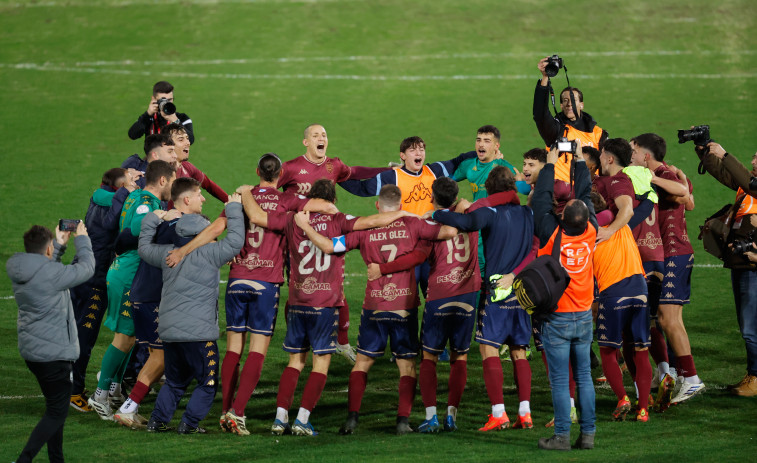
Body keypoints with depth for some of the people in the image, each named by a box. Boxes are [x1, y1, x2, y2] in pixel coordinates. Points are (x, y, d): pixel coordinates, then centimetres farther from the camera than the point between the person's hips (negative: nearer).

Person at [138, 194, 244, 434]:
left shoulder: (168, 254, 6)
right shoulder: (208, 254, -12)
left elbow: (145, 248, 24)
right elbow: (235, 241, -13)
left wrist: (151, 221, 34)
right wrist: (234, 210, -2)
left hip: (169, 332, 7)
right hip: (199, 333, -7)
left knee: (175, 381, 21)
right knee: (208, 382, 7)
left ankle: (157, 420, 15)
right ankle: (189, 422, 0)